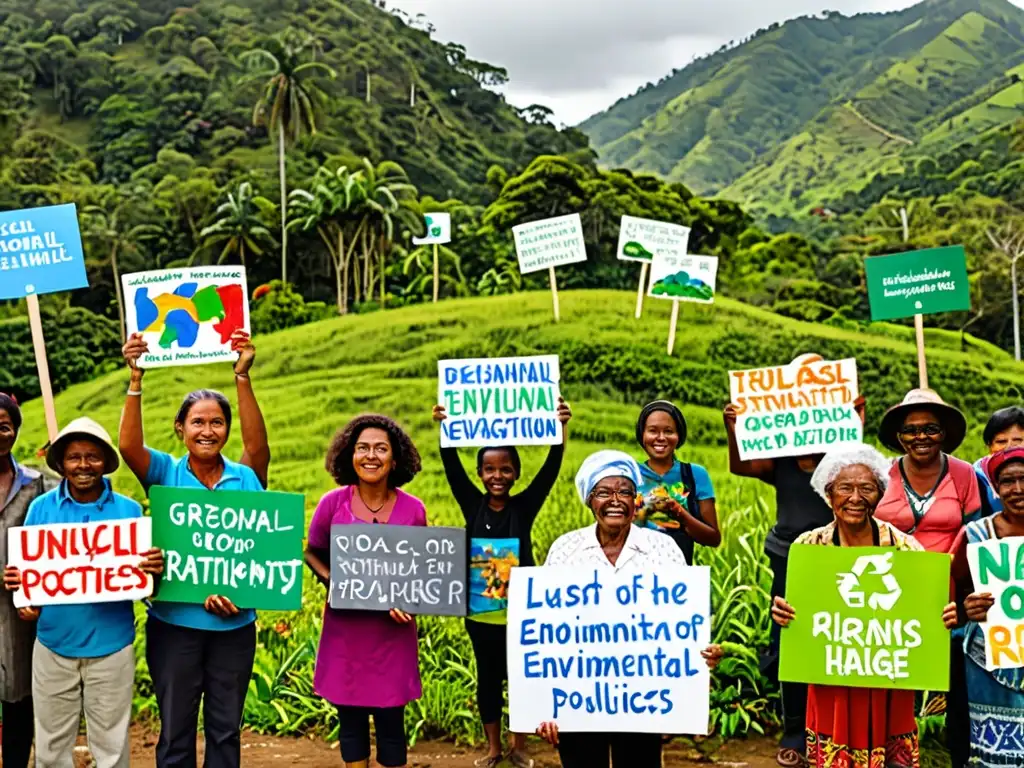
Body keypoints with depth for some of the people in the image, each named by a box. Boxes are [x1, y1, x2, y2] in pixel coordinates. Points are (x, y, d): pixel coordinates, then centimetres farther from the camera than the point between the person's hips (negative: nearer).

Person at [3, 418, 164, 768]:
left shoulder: (129, 510, -4)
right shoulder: (41, 508, 0)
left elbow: (143, 574, 0)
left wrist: (154, 570, -23)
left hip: (111, 645, -1)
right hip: (54, 644, 2)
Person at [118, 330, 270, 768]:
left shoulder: (245, 479, -2)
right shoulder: (165, 474, -3)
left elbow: (258, 443, -21)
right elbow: (128, 445, -20)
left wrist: (242, 377, -32)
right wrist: (136, 379, -31)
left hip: (234, 627, 1)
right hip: (174, 624, -1)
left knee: (225, 730, 13)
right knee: (175, 731, 11)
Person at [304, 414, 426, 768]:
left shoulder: (413, 509, -5)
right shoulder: (333, 503, -6)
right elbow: (312, 553, 8)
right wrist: (330, 580, -11)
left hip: (393, 630, 0)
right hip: (345, 628, 1)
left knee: (390, 719, 4)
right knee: (350, 718, 10)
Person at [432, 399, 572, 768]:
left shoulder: (525, 507, -5)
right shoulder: (472, 506, -2)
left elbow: (551, 468, -14)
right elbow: (452, 467, -9)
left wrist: (560, 429, -27)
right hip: (480, 612, 1)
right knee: (488, 679, 13)